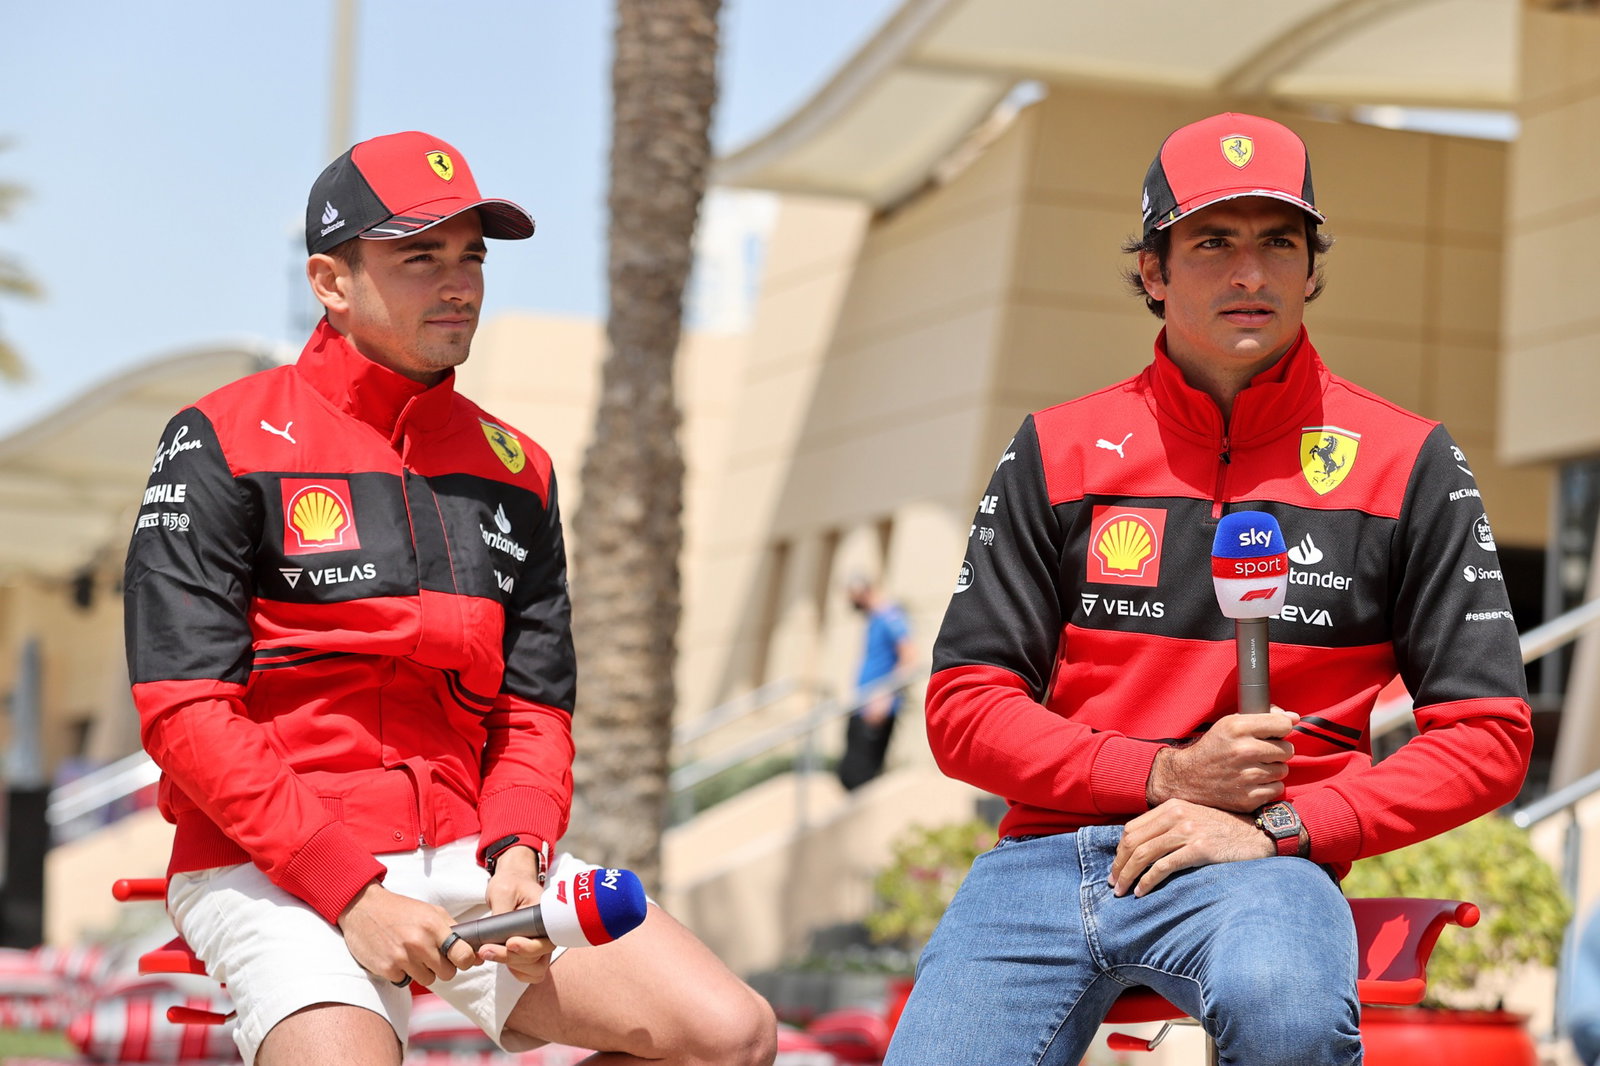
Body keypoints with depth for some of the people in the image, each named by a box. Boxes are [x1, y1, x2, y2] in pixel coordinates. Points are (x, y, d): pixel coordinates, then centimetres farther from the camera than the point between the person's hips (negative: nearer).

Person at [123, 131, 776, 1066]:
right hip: (274, 872, -5)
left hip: (473, 857, 5)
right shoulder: (226, 444, -2)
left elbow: (534, 710, 14)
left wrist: (516, 855, -9)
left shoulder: (516, 470, 15)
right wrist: (349, 895, -18)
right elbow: (184, 709, -10)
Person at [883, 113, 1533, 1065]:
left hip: (1264, 863, -2)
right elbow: (963, 709, 7)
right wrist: (1166, 776, -8)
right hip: (1050, 855, 2)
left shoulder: (1404, 463, 7)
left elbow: (1488, 736, 4)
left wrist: (1280, 823, -10)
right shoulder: (1061, 450, 11)